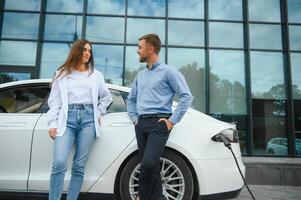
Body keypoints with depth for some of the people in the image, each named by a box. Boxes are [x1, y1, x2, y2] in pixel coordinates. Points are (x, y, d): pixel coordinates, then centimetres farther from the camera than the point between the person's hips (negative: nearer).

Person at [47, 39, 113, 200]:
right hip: (67, 118, -1)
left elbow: (106, 97, 25)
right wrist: (52, 124, -3)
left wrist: (98, 113, 12)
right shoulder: (62, 73, 12)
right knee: (59, 163, -15)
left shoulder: (96, 75, 16)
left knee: (79, 166, -1)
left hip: (88, 118, 1)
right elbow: (54, 101, 6)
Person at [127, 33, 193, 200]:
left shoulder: (168, 71, -1)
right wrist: (134, 118, 14)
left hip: (159, 122, -6)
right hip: (141, 124, 7)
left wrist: (172, 120, -11)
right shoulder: (140, 75, 19)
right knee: (150, 166, 6)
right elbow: (131, 99, 28)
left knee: (148, 163, -19)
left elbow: (186, 96, -7)